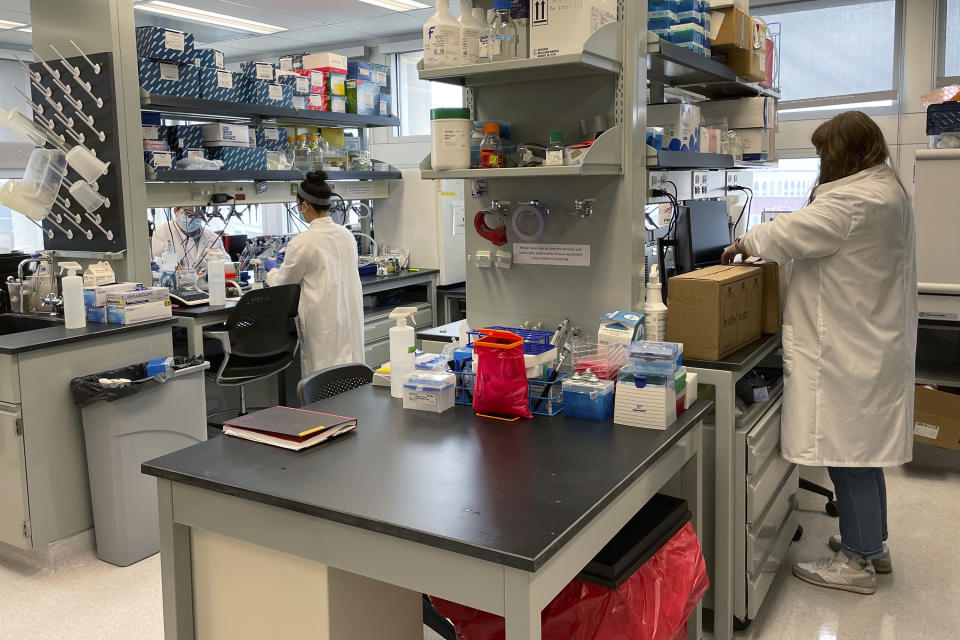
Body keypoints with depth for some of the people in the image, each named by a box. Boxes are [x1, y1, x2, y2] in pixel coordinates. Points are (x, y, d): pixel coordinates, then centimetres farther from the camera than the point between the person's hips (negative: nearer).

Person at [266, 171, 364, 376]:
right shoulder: (347, 236, 5)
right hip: (351, 320, 6)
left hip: (323, 326, -6)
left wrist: (272, 270, 24)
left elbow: (283, 284, 2)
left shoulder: (303, 243, -13)